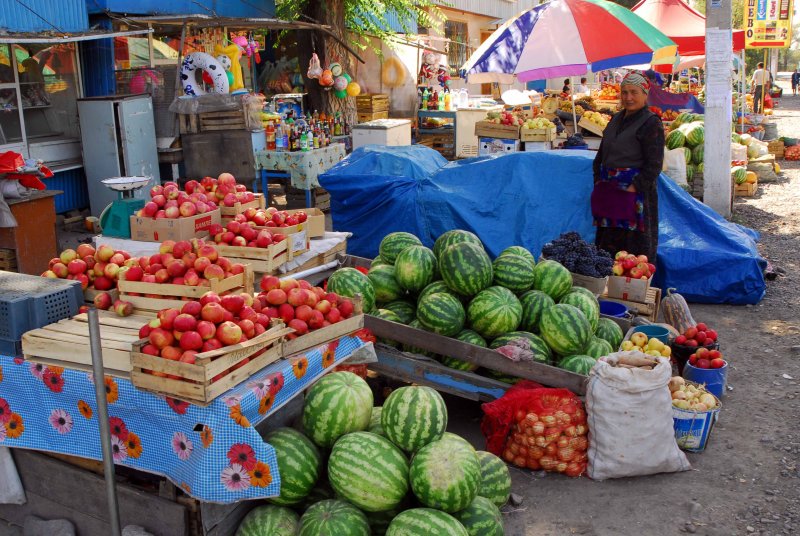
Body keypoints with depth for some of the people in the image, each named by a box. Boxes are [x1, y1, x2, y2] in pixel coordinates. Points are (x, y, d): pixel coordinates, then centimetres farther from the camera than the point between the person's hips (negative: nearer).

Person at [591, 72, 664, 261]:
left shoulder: (651, 123, -8)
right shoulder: (616, 119, 15)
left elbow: (654, 164, -14)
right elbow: (602, 154, 21)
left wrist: (634, 187, -19)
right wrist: (598, 180, 10)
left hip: (634, 191, -8)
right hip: (609, 191, 8)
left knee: (635, 243, -3)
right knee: (608, 241, 13)